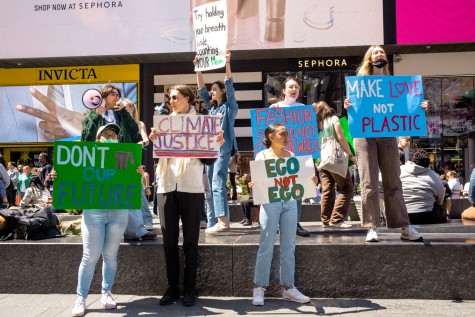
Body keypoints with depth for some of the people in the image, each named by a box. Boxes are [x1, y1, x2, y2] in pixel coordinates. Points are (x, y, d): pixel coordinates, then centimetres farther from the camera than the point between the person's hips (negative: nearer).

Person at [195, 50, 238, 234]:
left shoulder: (230, 106, 2)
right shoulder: (211, 108, 18)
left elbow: (229, 85, -9)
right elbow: (201, 89, 19)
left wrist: (227, 63, -15)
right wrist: (197, 69, 14)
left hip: (223, 149, -7)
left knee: (218, 184, -19)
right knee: (209, 186, 6)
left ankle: (223, 222, -24)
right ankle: (213, 223, 12)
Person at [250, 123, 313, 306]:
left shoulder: (291, 156, 12)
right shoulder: (262, 156, 1)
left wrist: (310, 181, -4)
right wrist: (253, 185, -21)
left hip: (290, 202, 4)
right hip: (270, 202, -4)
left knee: (289, 246, 7)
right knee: (266, 246, -2)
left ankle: (288, 287, 17)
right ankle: (259, 288, 9)